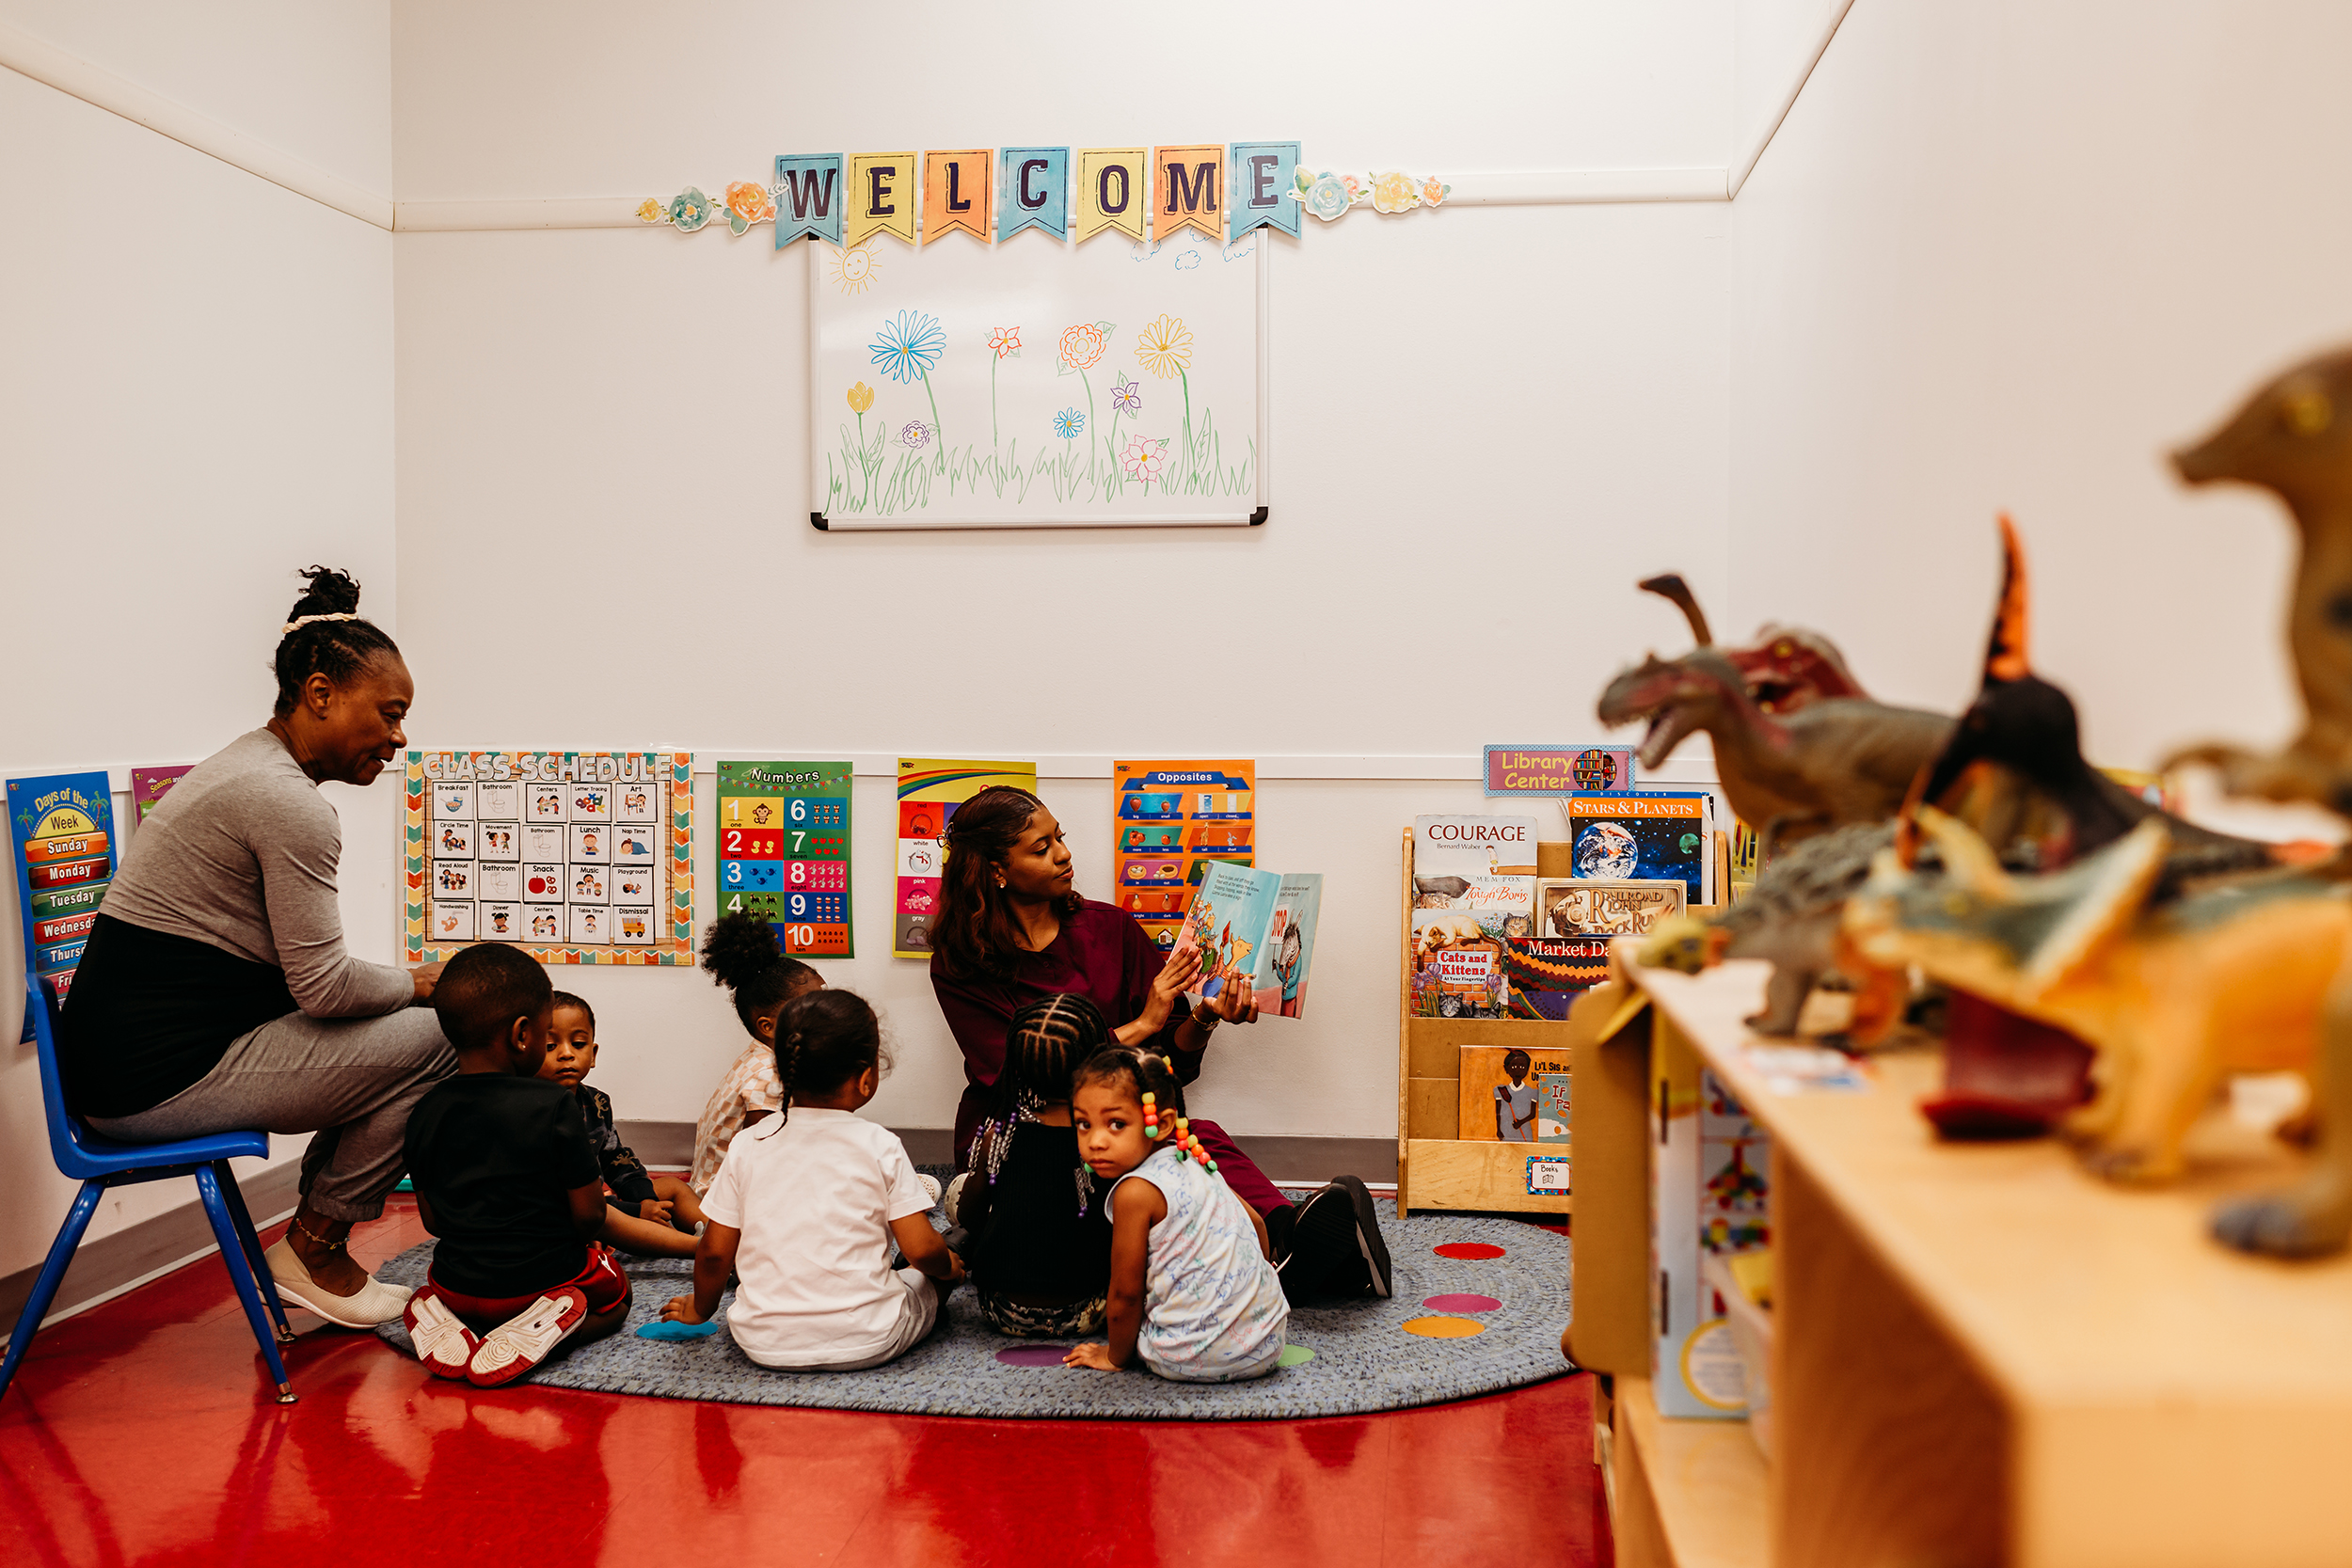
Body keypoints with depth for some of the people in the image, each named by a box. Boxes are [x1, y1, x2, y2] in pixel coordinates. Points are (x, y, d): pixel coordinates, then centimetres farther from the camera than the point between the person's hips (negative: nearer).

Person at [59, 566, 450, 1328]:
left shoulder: (247, 766, 16)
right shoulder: (289, 802, -18)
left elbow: (297, 972, 19)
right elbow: (323, 986, -18)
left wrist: (402, 982, 8)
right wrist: (417, 983, 0)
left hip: (125, 1058, 10)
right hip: (164, 1075, -10)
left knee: (389, 1033, 15)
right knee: (431, 1043, -9)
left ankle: (314, 1248, 18)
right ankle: (313, 1251, 6)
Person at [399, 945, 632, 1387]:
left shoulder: (427, 1110, -4)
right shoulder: (553, 1106, -20)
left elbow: (431, 1220, 5)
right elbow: (588, 1216, -15)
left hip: (459, 1282, 4)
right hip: (547, 1276, -4)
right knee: (614, 1297, 25)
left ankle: (439, 1318, 1)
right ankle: (545, 1324, -8)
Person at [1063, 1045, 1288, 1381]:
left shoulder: (1135, 1192, -16)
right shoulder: (1192, 1164, 7)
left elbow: (1126, 1294, -9)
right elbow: (1255, 1222, 21)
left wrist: (1115, 1356, 8)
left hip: (1196, 1361, -6)